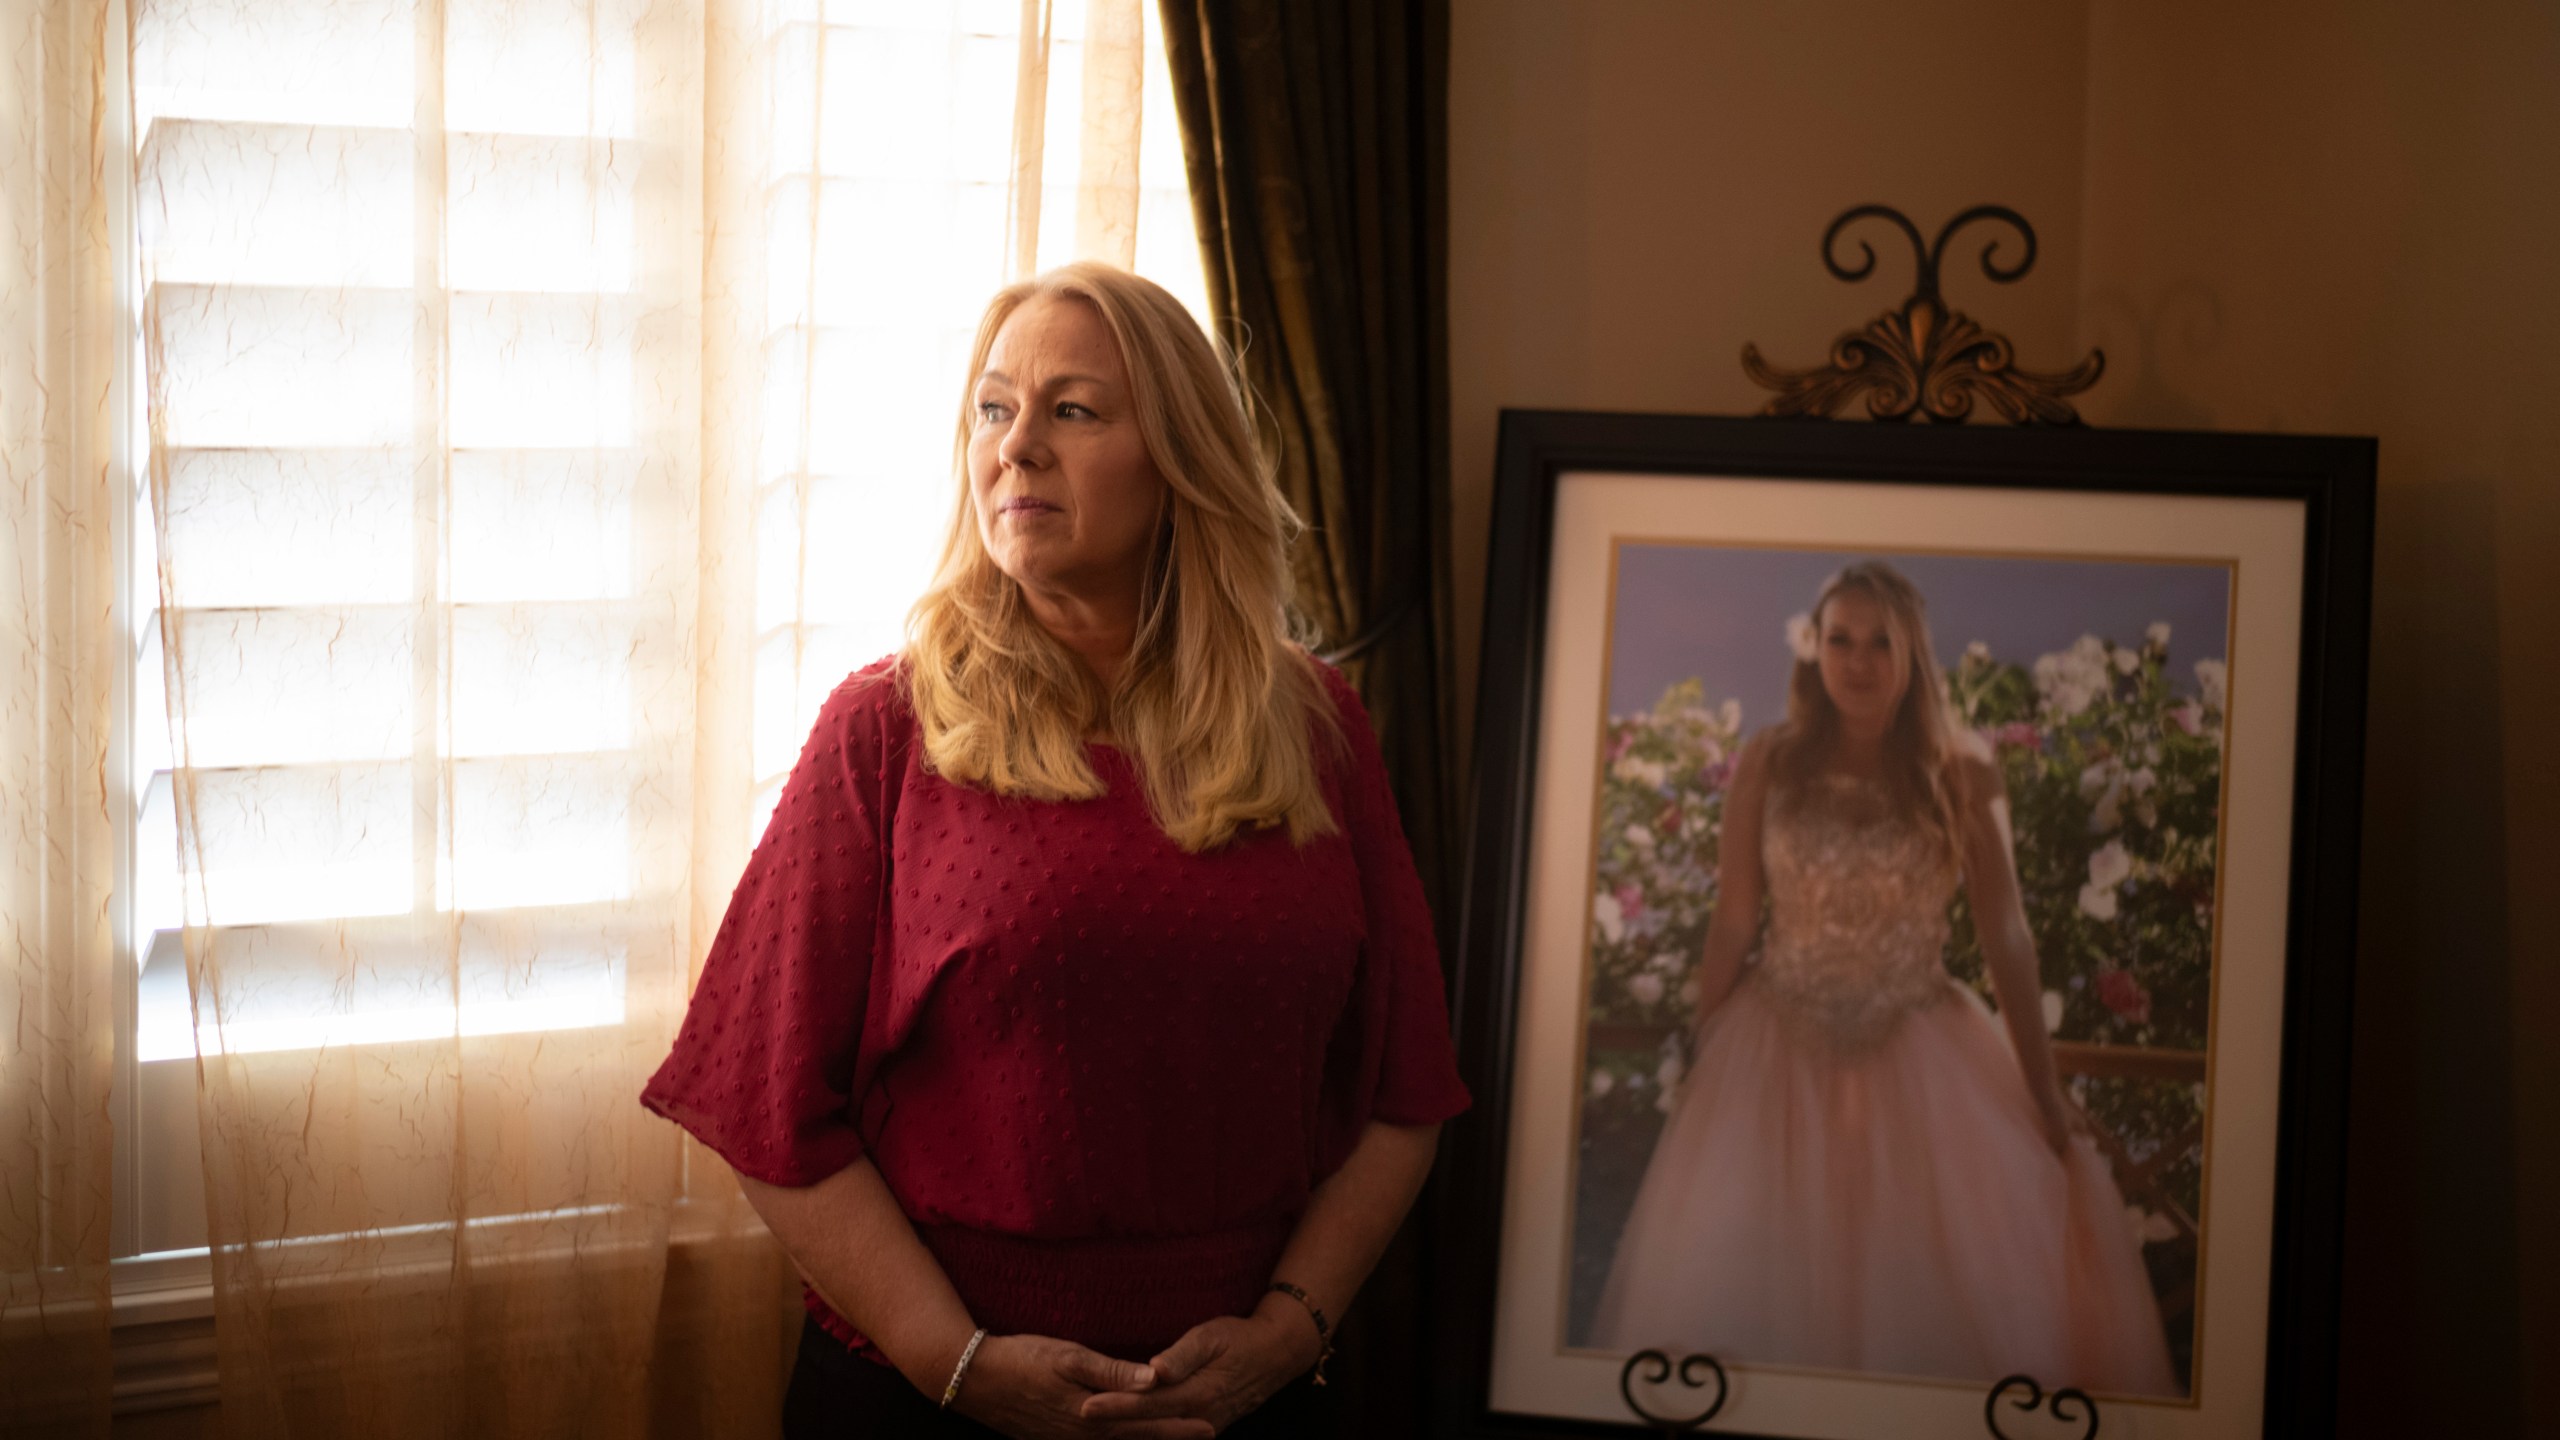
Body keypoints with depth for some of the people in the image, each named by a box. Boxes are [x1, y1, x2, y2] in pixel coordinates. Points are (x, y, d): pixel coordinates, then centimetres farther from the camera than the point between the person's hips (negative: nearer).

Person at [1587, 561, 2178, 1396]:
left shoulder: (1962, 774, -4)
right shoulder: (1769, 765, -2)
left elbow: (2005, 936, -3)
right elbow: (1732, 924, 2)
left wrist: (2043, 1091, -3)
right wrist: (1700, 1067, 5)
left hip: (1920, 1055, 0)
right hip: (1780, 1051, 1)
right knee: (1729, 1278, 0)